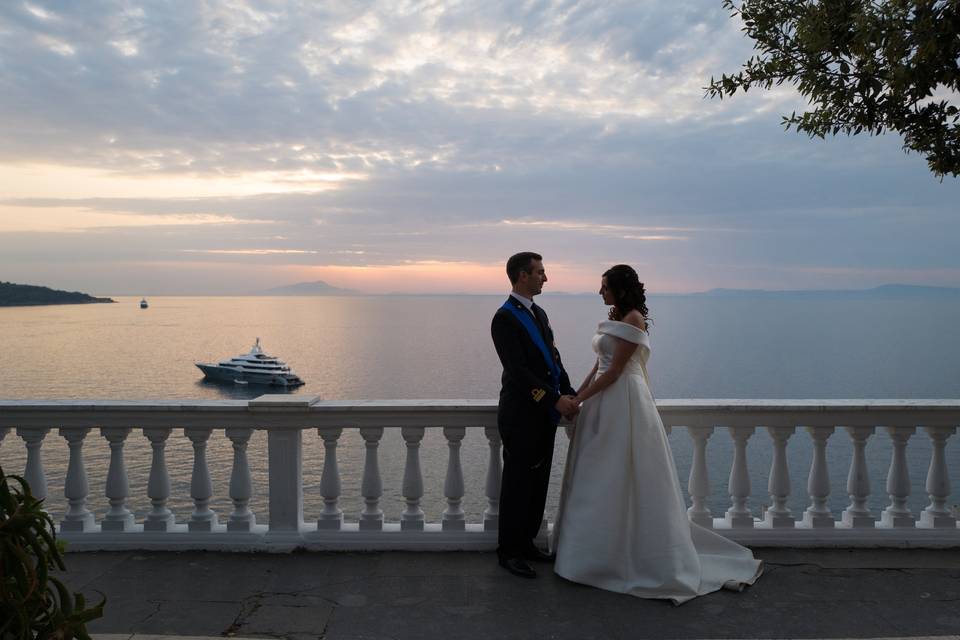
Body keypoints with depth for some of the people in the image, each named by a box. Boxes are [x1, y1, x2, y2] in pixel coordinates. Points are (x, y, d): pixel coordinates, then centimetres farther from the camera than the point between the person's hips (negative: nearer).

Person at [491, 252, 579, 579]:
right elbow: (518, 371, -20)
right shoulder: (505, 318, -14)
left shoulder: (539, 313, 14)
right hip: (521, 415, -8)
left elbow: (554, 358, 14)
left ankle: (526, 542, 28)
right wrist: (555, 399, -22)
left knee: (538, 483, 14)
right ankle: (509, 552, 16)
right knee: (517, 484, 3)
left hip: (545, 414, 8)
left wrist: (569, 393, 2)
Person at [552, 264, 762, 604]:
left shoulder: (633, 319, -14)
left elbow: (614, 372, -18)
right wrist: (576, 395, 9)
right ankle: (602, 549, 27)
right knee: (601, 481, 15)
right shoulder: (615, 319, 14)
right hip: (605, 404, 10)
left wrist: (578, 400, -14)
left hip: (624, 404, -10)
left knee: (622, 481, 0)